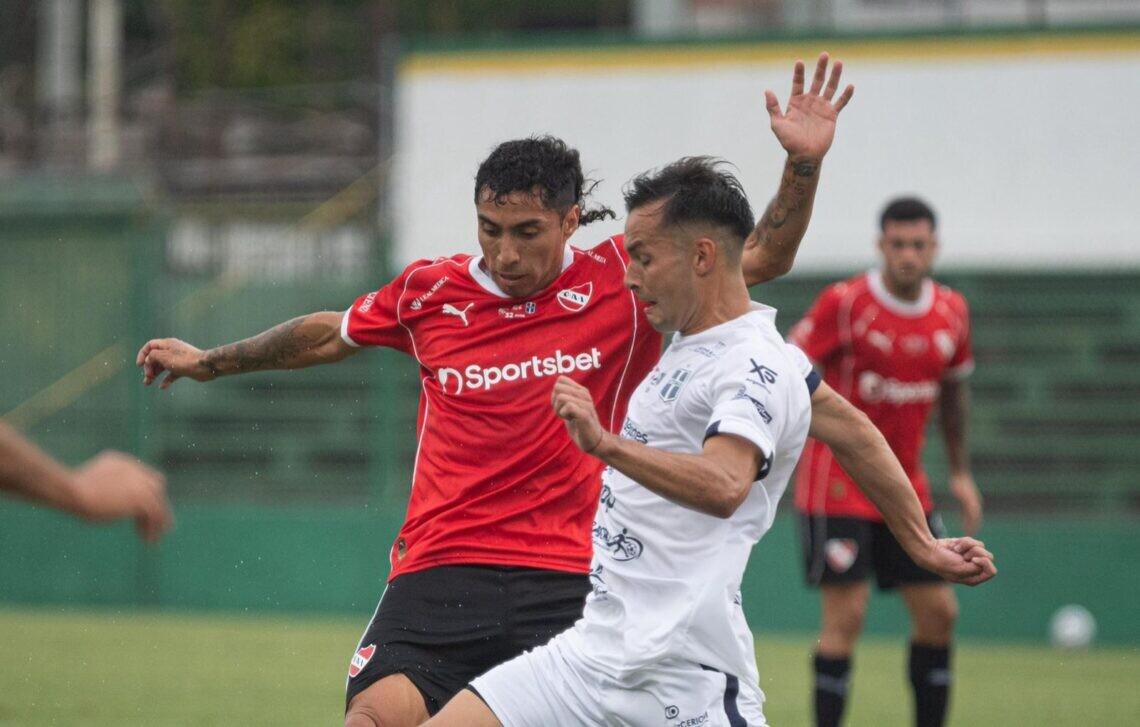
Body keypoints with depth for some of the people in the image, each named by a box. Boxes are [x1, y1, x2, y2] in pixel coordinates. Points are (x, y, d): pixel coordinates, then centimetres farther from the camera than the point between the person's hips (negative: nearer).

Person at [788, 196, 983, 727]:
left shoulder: (951, 312, 4)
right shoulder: (844, 303, -13)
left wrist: (960, 473, 16)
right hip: (836, 481, -6)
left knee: (939, 612, 5)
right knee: (845, 615, -11)